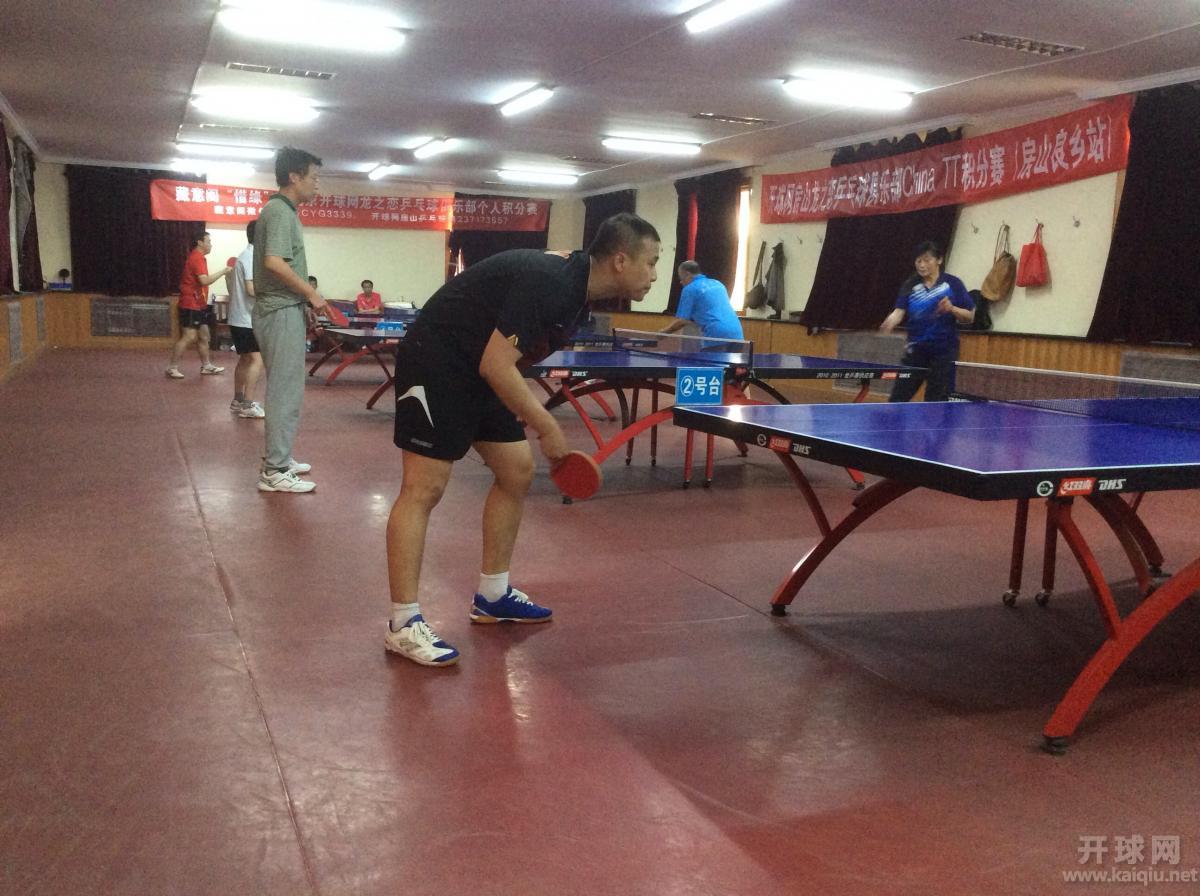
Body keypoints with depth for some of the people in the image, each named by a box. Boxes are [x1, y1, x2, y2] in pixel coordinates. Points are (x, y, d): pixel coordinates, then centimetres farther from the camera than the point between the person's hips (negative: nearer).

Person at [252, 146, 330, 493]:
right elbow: (274, 262, -26)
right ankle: (275, 471, -2)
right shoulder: (280, 211, -14)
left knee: (283, 389, 16)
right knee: (286, 391, -7)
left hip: (283, 310, 10)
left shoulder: (281, 210, 16)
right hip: (282, 312, -10)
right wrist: (312, 293, -18)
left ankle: (279, 458, 26)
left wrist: (303, 301, 15)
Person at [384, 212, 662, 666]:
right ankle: (403, 624, -4)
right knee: (424, 488, -10)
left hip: (481, 371, 10)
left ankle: (491, 596, 21)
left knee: (517, 471, 9)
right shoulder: (546, 282, -26)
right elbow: (496, 365, -28)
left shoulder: (577, 290, 4)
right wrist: (547, 428, -22)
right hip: (434, 360, -10)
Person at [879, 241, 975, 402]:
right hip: (916, 349, 2)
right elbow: (899, 312, -8)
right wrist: (889, 323, -30)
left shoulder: (952, 283, -2)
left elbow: (969, 317, 1)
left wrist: (952, 309, -18)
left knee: (937, 400, 3)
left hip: (944, 352, -2)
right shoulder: (910, 285, 3)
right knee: (898, 396, 2)